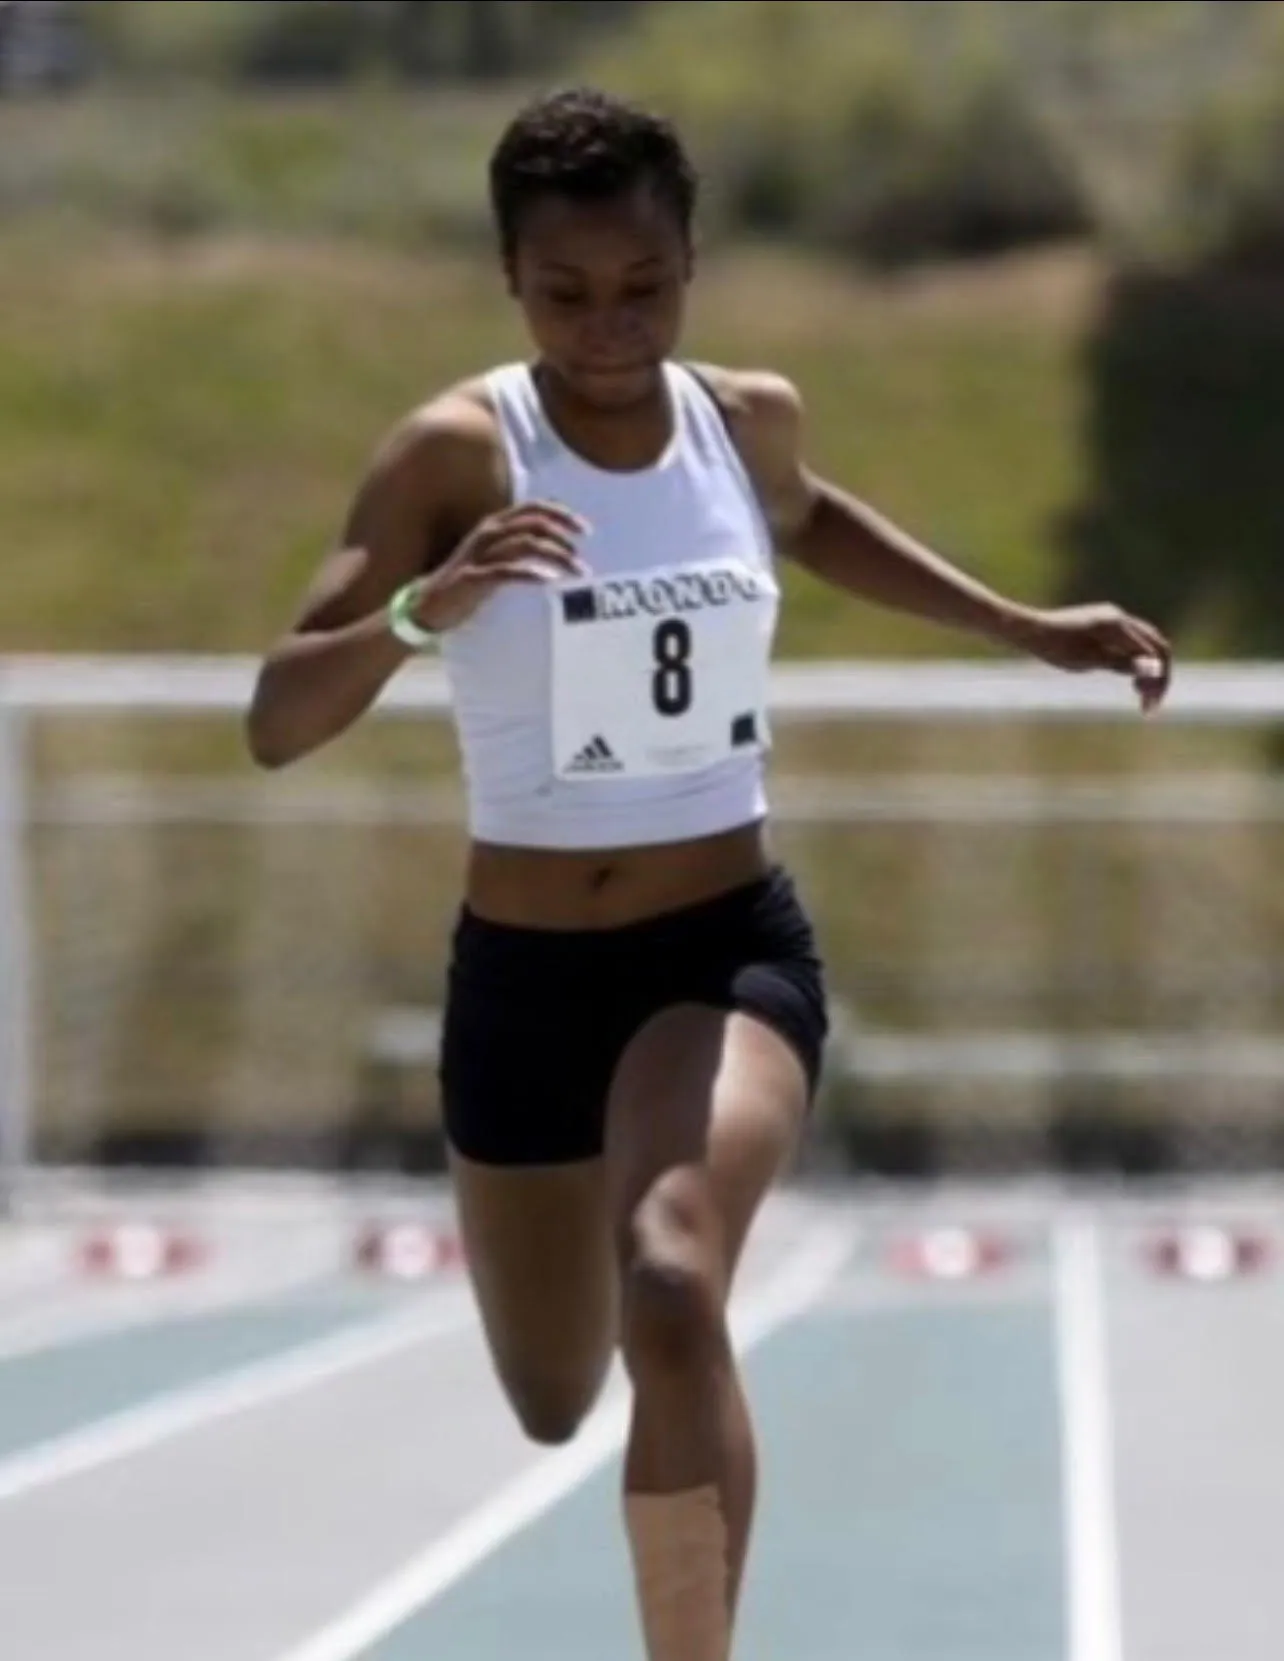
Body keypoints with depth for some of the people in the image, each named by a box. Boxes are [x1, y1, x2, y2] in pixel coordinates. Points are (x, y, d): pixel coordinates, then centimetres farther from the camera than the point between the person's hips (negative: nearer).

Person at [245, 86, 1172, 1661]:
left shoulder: (751, 420, -2)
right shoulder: (456, 453, -13)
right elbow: (275, 724, -20)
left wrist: (1026, 628, 19)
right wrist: (421, 610, -38)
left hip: (730, 950, 0)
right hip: (522, 973, 0)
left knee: (672, 1293, -31)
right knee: (554, 1402, 20)